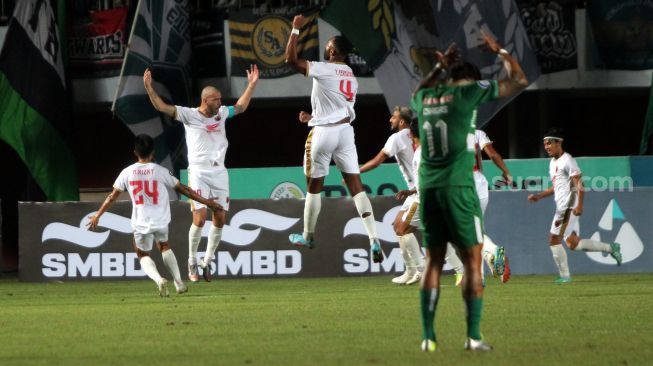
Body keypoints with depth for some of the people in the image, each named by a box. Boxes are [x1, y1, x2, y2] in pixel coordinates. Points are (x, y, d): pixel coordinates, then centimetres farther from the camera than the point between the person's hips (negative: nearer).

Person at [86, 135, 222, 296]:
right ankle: (179, 283, 25)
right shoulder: (160, 171, -4)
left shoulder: (127, 172, -2)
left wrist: (97, 215, 11)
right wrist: (205, 201, 10)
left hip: (140, 223, -1)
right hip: (160, 221, 1)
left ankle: (158, 279, -11)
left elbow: (112, 196, 1)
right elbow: (183, 189, 1)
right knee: (164, 246, 28)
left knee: (143, 254, 17)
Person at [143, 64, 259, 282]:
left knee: (220, 219, 4)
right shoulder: (189, 115, -4)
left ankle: (207, 261, 19)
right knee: (200, 218, -14)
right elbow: (161, 107, -11)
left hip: (219, 172, 5)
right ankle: (192, 263, 1)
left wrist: (251, 85, 29)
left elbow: (241, 107, 30)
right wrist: (149, 88, -22)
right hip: (199, 172, -5)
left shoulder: (221, 113, 11)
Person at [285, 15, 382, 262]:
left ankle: (308, 236, 23)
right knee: (356, 185, 0)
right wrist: (313, 117, 32)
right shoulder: (351, 78, 14)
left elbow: (291, 59, -12)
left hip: (323, 132, -6)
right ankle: (374, 240, -13)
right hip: (345, 130, 6)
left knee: (314, 186, 10)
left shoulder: (323, 70, -11)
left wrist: (296, 29, -3)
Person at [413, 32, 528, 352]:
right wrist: (498, 51, 19)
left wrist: (440, 67, 42)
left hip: (428, 188, 5)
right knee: (472, 261, 0)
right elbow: (519, 80, 6)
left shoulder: (424, 98, 11)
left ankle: (428, 336, 5)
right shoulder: (468, 93, -3)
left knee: (433, 262, 10)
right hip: (458, 187, -5)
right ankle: (473, 336, -7)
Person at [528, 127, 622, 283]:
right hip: (561, 207, 9)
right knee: (573, 244, 7)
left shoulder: (567, 161, -10)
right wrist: (538, 196, 19)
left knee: (554, 239, -12)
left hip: (569, 207, -9)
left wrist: (579, 206, -26)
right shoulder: (553, 163, 19)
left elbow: (579, 184, -16)